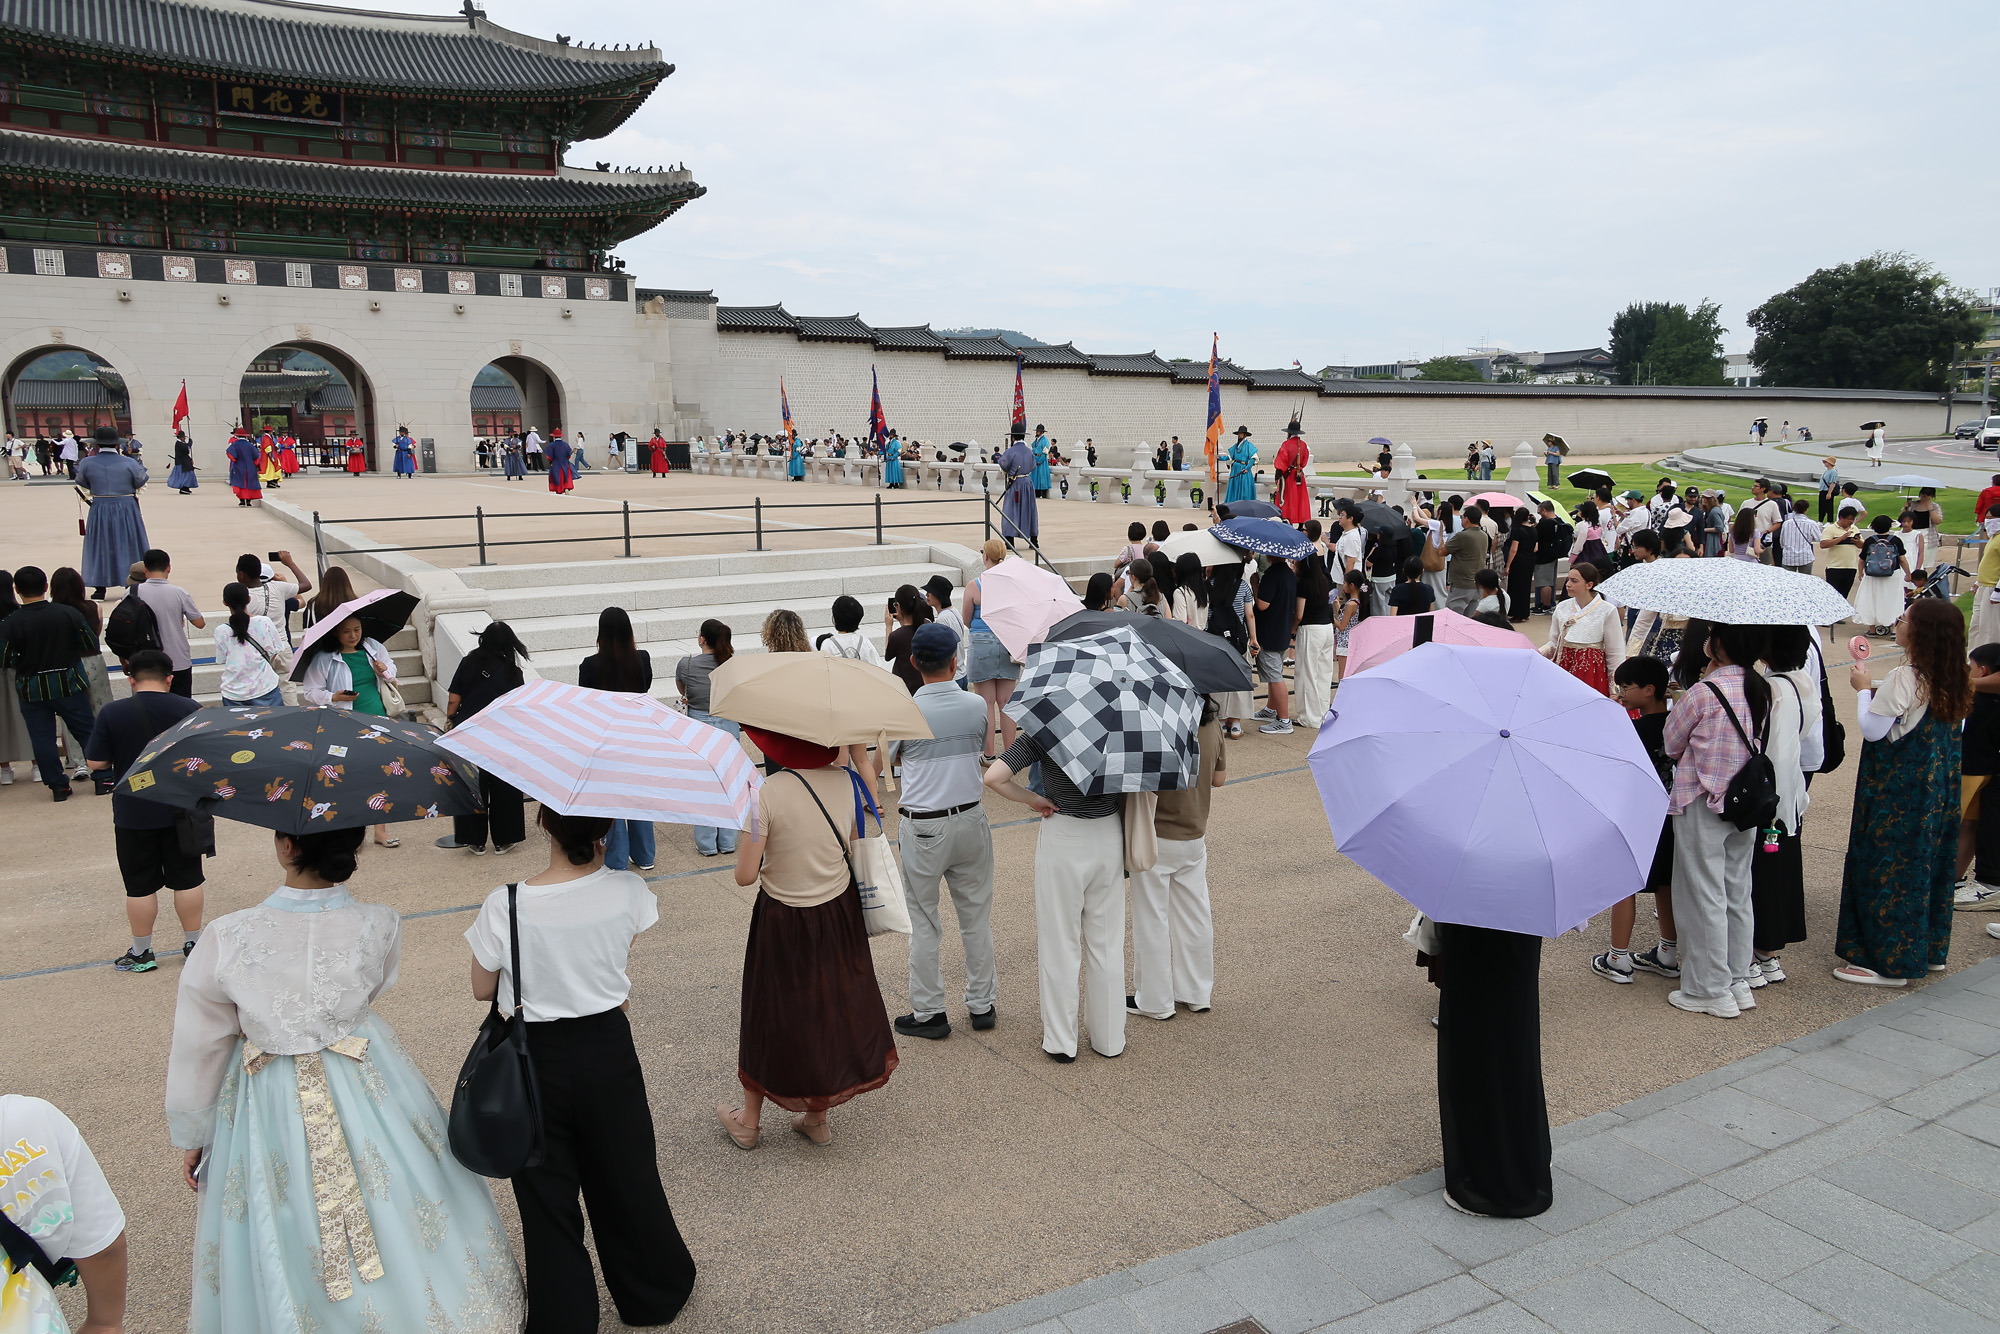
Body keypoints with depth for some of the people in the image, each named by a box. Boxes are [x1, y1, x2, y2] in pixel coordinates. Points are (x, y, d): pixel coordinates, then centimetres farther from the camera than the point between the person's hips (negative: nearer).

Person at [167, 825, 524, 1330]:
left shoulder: (225, 940, -22)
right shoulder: (380, 925, -18)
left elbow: (198, 1051, -8)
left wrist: (190, 1137, 6)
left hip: (270, 1104, -2)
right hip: (371, 1082, 2)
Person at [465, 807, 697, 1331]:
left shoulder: (505, 907, -24)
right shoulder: (628, 892, -18)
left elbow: (483, 989, -6)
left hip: (535, 1058, -2)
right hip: (608, 1049, 2)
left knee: (548, 1195, 18)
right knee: (626, 1177, 23)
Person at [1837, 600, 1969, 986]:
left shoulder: (1904, 679, -21)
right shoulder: (1954, 680, 4)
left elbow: (1872, 730, -18)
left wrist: (1863, 689, -4)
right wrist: (1881, 694, 13)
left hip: (1897, 791, -9)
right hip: (1938, 790, 9)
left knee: (1884, 866, 0)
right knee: (1928, 861, 18)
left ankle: (1888, 961, 5)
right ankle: (1929, 950, 30)